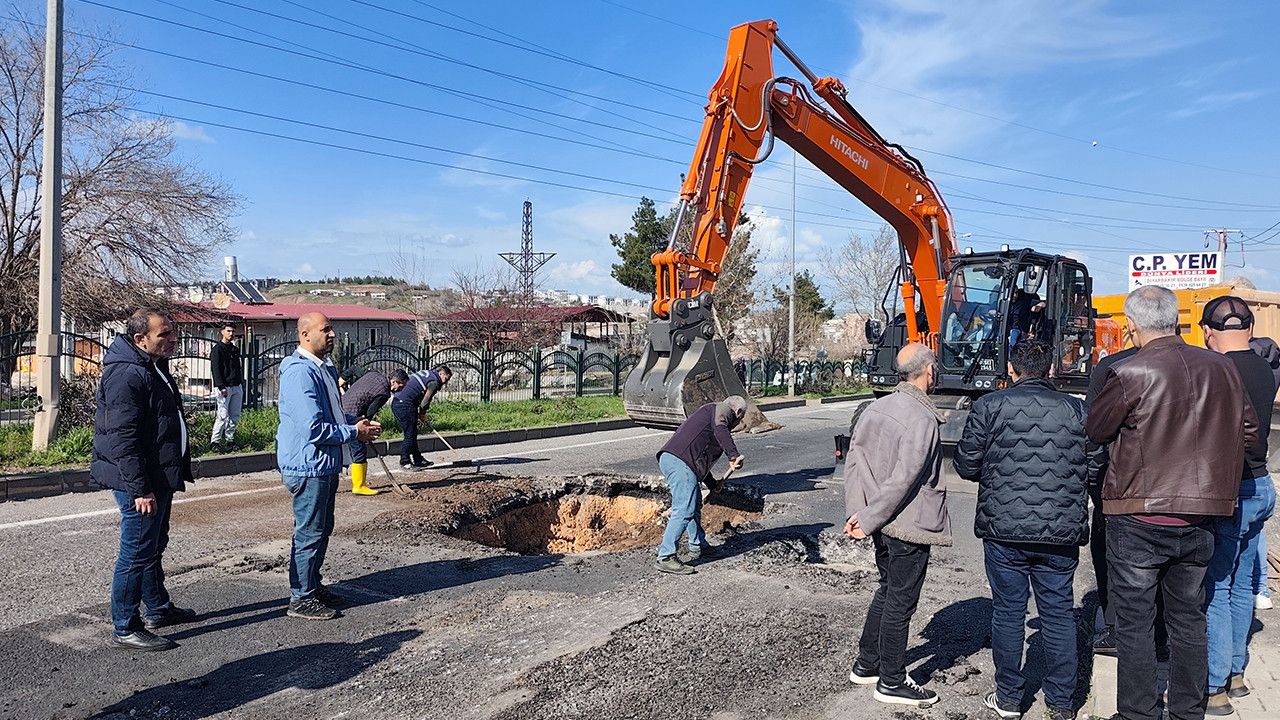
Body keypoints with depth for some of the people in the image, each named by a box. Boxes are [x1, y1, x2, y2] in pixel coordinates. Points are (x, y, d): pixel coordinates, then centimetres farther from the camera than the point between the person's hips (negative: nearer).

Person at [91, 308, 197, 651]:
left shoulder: (154, 367, 13)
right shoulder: (126, 375, -20)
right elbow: (123, 440, -25)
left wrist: (175, 474, 23)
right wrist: (140, 489, -26)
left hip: (159, 478, 11)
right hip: (141, 484, -11)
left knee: (154, 546, 22)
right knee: (136, 554, -2)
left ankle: (159, 609, 37)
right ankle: (125, 630, 9)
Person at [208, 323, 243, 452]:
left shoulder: (235, 350, 19)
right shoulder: (217, 349, -3)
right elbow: (216, 369, -10)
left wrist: (241, 383, 16)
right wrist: (221, 387, -17)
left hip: (237, 387, 7)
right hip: (224, 387, -7)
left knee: (235, 416, 5)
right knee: (223, 416, -9)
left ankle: (230, 440, 13)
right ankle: (215, 441, 0)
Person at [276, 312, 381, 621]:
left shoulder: (325, 368, 12)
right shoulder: (300, 372, -21)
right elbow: (313, 428, -26)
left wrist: (357, 423, 6)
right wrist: (353, 433, -15)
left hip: (326, 466, 10)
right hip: (309, 466, -10)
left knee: (322, 530, 20)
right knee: (310, 533, 0)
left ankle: (312, 585, 34)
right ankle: (301, 599, 13)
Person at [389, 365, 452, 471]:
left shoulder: (425, 373, 23)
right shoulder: (434, 382, -5)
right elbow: (425, 400, -11)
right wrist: (422, 414, 8)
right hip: (405, 404, -10)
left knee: (413, 433, 15)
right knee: (410, 434, -4)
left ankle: (418, 460, 21)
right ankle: (405, 462, 1)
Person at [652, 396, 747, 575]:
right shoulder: (723, 410, 7)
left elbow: (702, 459, 41)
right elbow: (719, 429, -19)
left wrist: (712, 484, 48)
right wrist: (734, 455, -25)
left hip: (669, 459, 11)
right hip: (681, 461, -11)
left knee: (695, 504, 23)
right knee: (684, 511, -12)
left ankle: (698, 547, 36)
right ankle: (665, 557, -13)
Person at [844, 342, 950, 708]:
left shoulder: (876, 408, 3)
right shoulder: (922, 421, -21)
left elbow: (853, 460, 5)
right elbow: (902, 481, -24)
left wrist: (857, 511, 4)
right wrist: (868, 520, -17)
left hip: (883, 525, 8)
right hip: (909, 526, -8)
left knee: (888, 590, 22)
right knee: (900, 602, 5)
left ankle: (865, 664, 33)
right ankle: (891, 681, 19)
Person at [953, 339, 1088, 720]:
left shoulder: (989, 406, -4)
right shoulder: (1076, 409, 2)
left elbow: (966, 465, -1)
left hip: (1004, 528, -2)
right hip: (1061, 532, 2)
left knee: (1008, 612, 9)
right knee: (1059, 614, 12)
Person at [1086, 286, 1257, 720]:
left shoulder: (1129, 375, -17)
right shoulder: (1222, 369, 0)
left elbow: (1094, 432, -4)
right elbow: (1248, 432, 11)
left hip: (1139, 519, -5)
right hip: (1199, 520, 5)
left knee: (1135, 622, 6)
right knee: (1189, 618, 18)